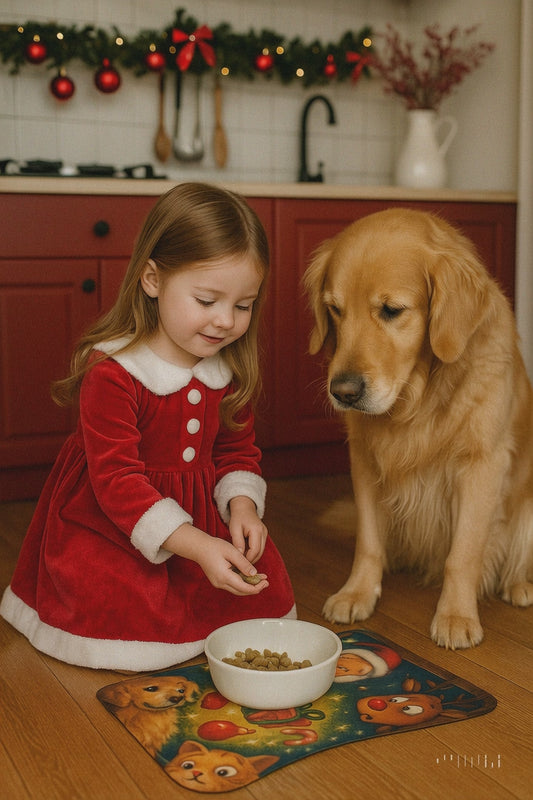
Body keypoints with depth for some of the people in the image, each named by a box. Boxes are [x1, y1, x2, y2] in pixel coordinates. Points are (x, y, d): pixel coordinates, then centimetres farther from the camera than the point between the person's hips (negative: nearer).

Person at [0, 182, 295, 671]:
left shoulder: (231, 369, -3)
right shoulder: (111, 372, -25)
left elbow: (238, 450, 8)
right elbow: (117, 481, -27)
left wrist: (242, 504, -15)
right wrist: (196, 547, -36)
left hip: (204, 513, 6)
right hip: (109, 522, -5)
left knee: (263, 595, -5)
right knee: (140, 632, -19)